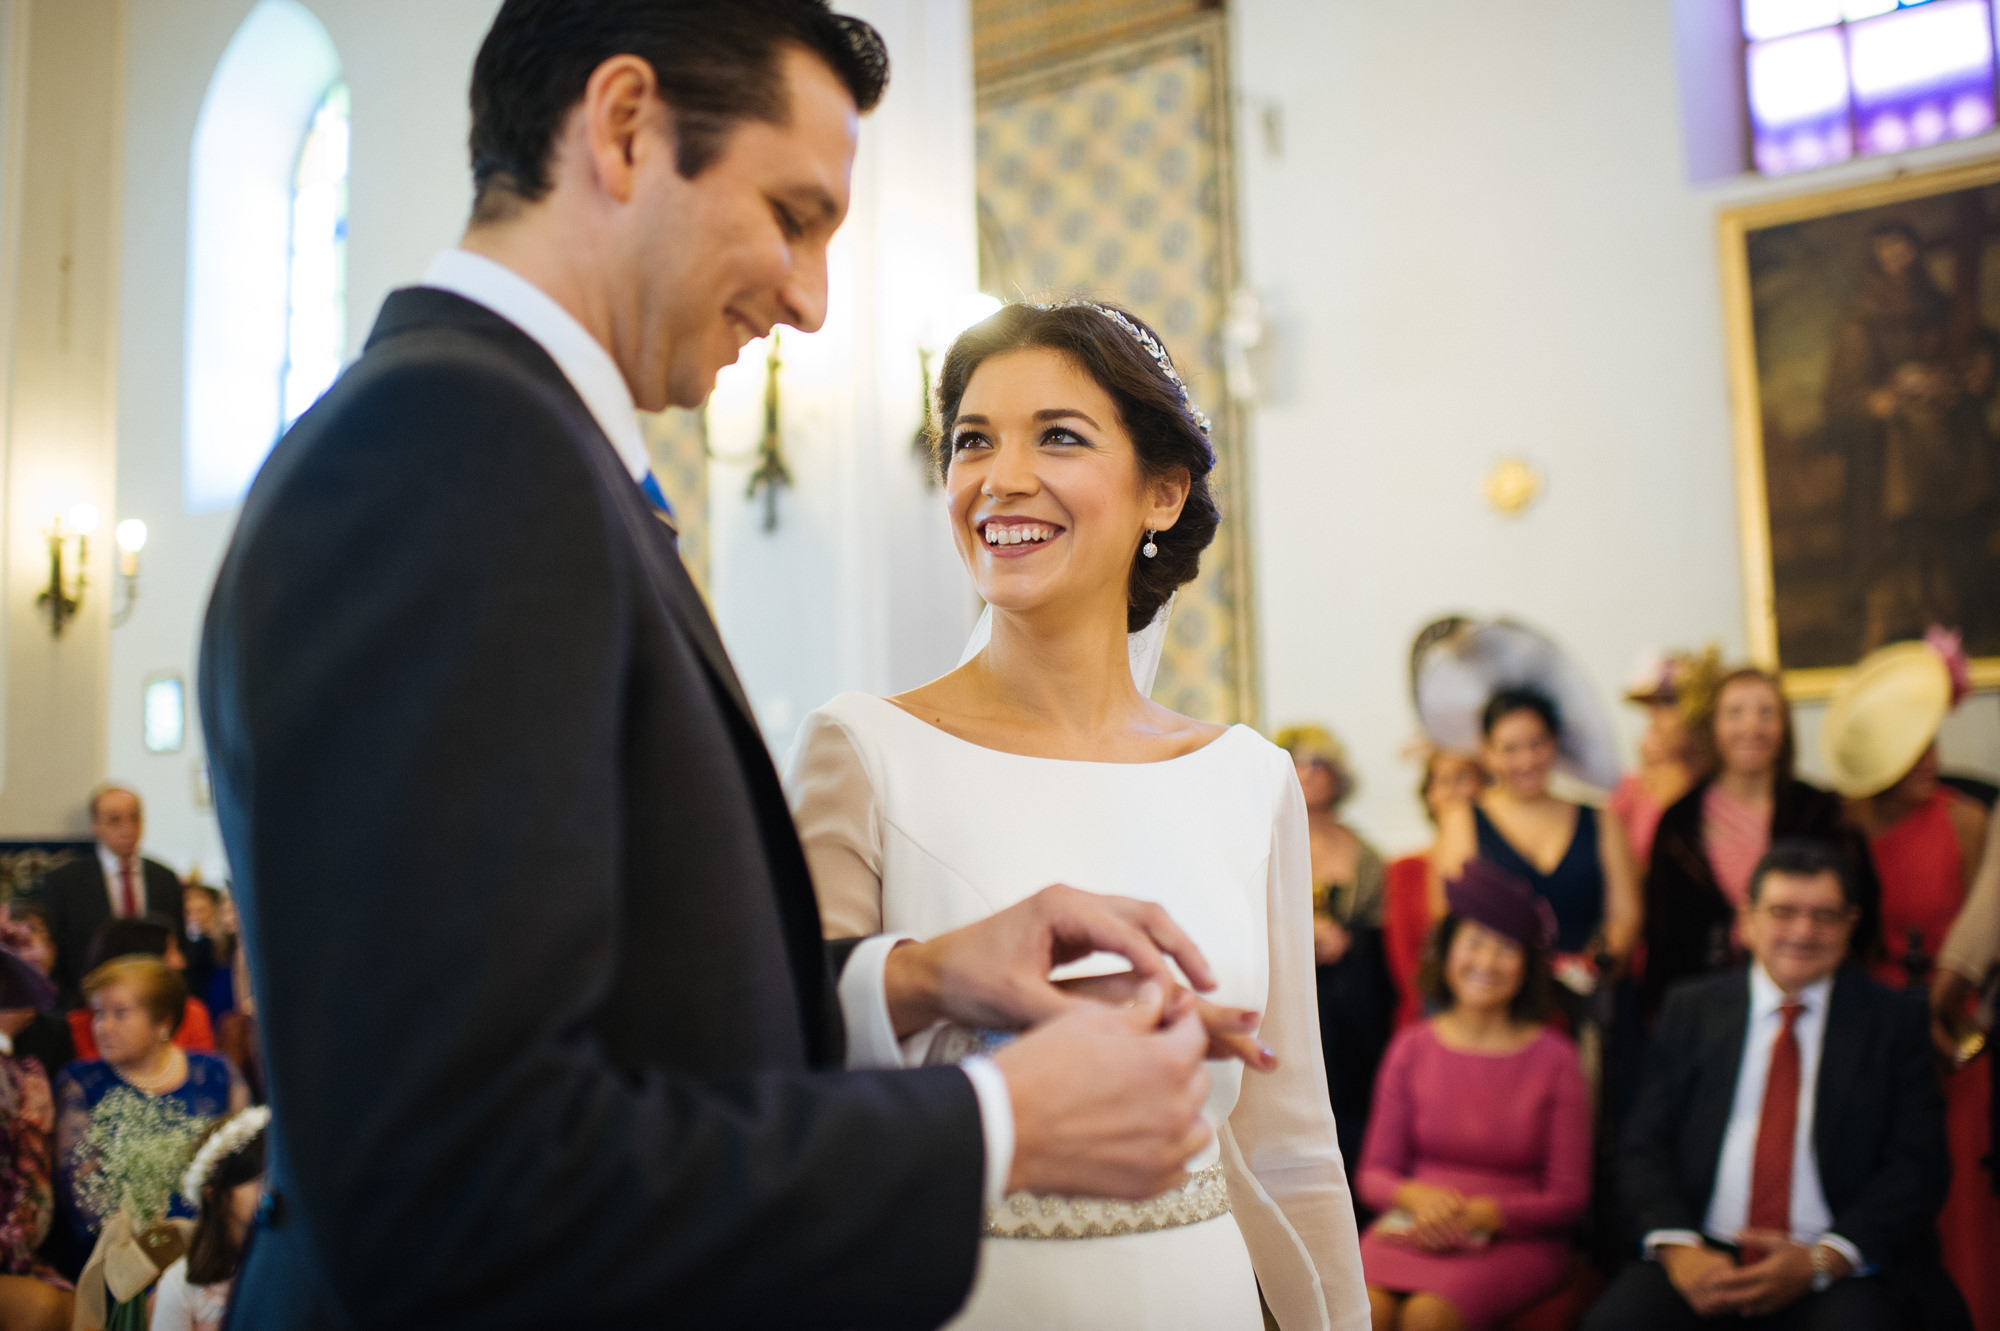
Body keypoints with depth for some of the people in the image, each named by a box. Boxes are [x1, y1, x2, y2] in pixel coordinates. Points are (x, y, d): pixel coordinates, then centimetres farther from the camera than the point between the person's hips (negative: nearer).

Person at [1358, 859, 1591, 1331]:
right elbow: (1374, 1172, 10)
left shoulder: (1555, 1058, 2)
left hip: (1515, 1241, -1)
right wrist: (1415, 1198, -13)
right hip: (1414, 1230, 2)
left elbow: (1568, 1198, 1)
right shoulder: (1412, 1048, 7)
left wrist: (1482, 1214, -15)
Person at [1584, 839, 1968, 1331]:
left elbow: (1917, 1166, 3)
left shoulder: (1894, 1019, 10)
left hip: (1839, 1270, -1)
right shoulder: (1691, 1008, 13)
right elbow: (1646, 1144, 8)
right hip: (1704, 1257, 1)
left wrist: (1820, 1259, -11)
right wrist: (1678, 1248, -10)